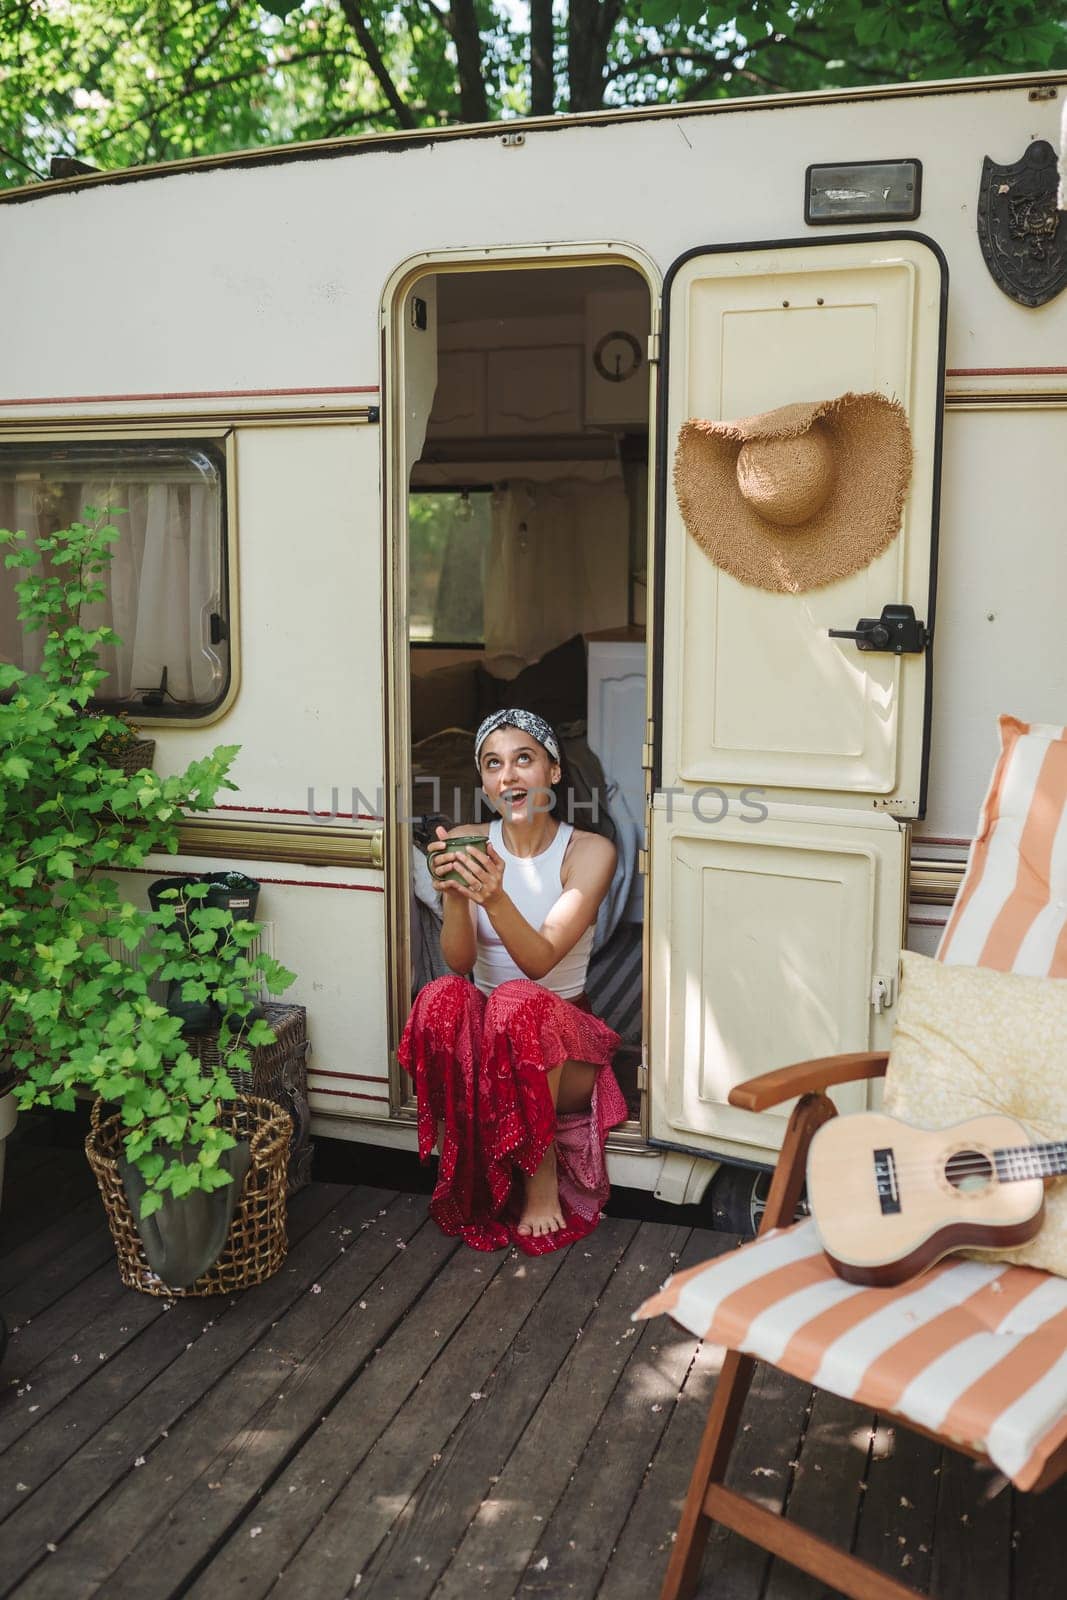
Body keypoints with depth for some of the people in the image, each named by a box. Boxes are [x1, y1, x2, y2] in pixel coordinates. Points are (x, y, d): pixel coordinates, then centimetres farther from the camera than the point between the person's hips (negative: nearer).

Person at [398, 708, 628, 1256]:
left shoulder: (589, 851, -9)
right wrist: (454, 896, -32)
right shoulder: (468, 842, -1)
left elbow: (540, 961, -21)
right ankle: (470, 1174, -14)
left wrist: (495, 898, -39)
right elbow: (459, 962, -12)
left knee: (519, 1002, -36)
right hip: (483, 1030, 2)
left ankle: (543, 1173, -14)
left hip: (561, 1032, -2)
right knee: (442, 996, -32)